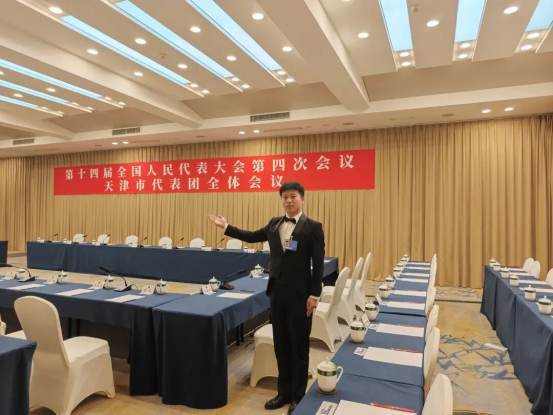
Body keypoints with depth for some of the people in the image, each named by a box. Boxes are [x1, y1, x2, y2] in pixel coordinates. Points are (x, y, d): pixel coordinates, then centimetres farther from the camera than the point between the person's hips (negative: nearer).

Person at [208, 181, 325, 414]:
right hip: (277, 291, 5)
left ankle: (298, 396, 26)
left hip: (299, 293, -5)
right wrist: (226, 227, 15)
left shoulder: (312, 227, -9)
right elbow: (252, 237, 18)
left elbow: (318, 264, -11)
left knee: (299, 347, 8)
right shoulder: (274, 224, 7)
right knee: (281, 345, 15)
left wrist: (314, 295, -14)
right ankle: (284, 392, 32)